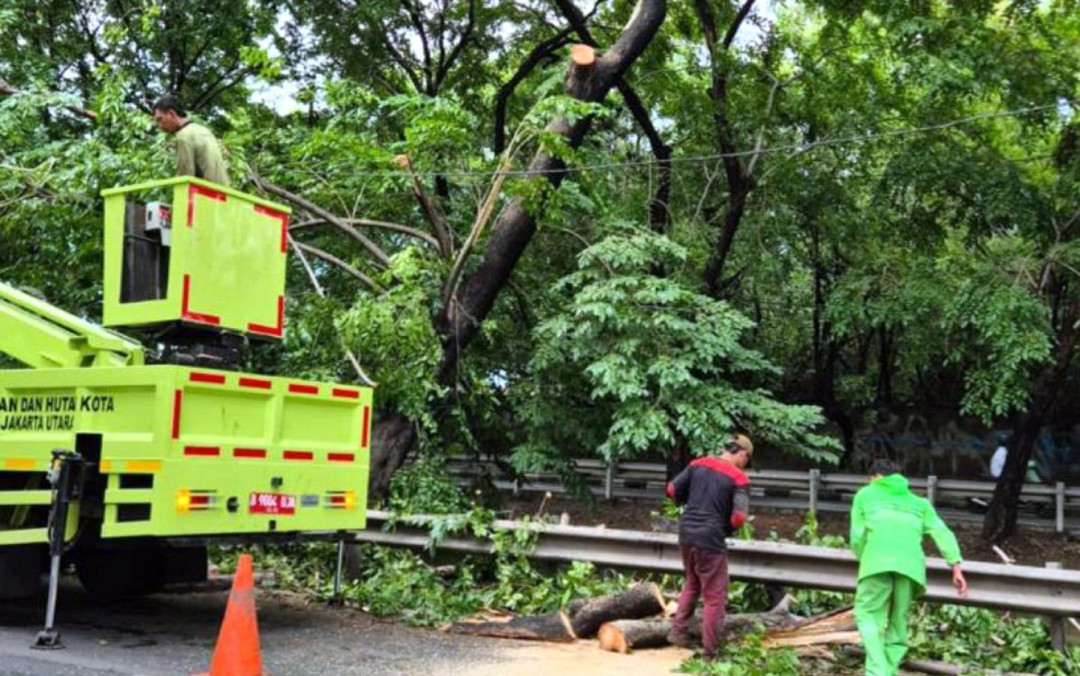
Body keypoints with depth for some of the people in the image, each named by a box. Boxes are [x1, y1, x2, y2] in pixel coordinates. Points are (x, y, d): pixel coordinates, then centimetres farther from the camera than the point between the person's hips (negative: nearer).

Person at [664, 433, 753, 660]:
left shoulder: (697, 464, 6)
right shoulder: (739, 479, -9)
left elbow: (672, 490, 7)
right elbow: (739, 517, -18)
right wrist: (726, 529, 3)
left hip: (686, 534, 6)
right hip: (710, 540, -6)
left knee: (692, 583, 28)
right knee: (715, 597, 6)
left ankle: (678, 631, 24)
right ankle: (710, 653, 9)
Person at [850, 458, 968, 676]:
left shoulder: (865, 494, 26)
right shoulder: (918, 502, 32)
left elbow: (857, 537, 17)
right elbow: (942, 532, 16)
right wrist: (956, 567, 7)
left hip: (878, 558, -3)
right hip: (911, 562, 3)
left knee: (867, 614, 2)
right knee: (898, 621, 12)